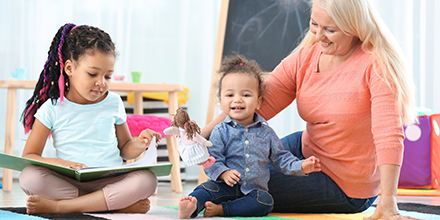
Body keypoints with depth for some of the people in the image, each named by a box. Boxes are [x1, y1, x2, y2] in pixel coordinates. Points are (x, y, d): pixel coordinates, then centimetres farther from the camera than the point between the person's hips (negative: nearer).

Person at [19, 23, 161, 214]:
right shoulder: (52, 109, 4)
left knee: (147, 179, -29)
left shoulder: (113, 104, 12)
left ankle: (58, 206, -31)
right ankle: (119, 204, -31)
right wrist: (58, 163, -20)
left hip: (110, 182, 2)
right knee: (29, 176, -31)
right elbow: (28, 156, 0)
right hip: (67, 183, -2)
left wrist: (139, 145, -1)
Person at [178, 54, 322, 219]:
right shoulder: (221, 132, 1)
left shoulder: (266, 132, 10)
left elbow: (281, 158, 14)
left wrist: (301, 166, -3)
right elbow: (212, 159, -6)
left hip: (254, 190, 2)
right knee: (208, 188, -29)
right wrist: (224, 173, -27)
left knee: (265, 202, -27)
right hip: (226, 187, -2)